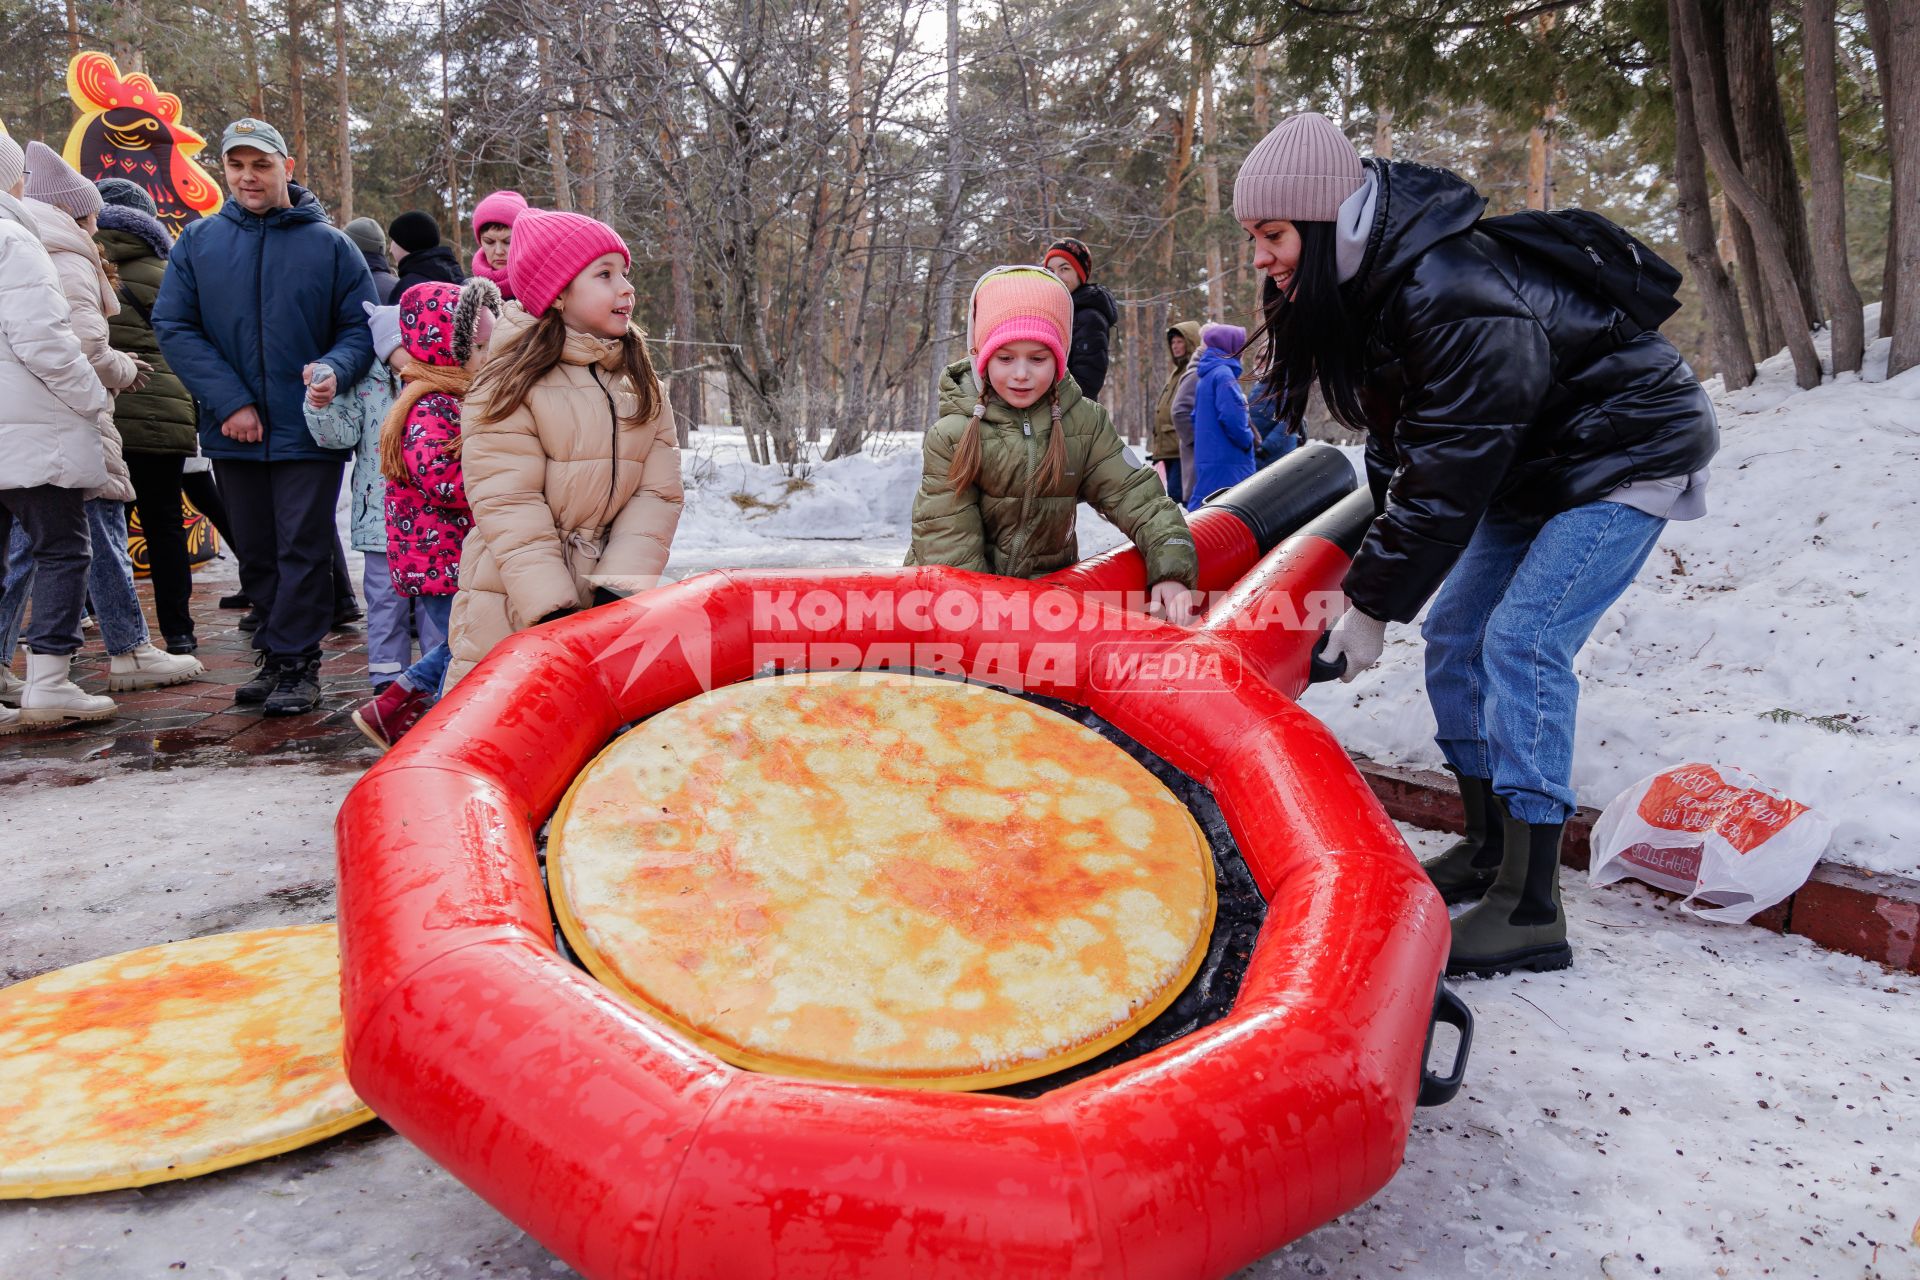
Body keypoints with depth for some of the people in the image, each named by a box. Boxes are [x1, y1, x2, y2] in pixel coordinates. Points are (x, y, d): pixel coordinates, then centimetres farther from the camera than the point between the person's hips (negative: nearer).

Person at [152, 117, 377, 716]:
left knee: (303, 550, -3)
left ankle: (296, 663, 4)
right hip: (233, 431, 3)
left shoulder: (330, 245, 2)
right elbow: (173, 326, 2)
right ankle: (276, 657, 21)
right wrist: (230, 401, -11)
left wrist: (335, 368, -21)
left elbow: (362, 327, 1)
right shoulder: (198, 241, 7)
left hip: (308, 430, -3)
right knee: (257, 551, 11)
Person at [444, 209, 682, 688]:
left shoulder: (642, 384, 9)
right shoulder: (510, 384, -6)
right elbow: (508, 507, -13)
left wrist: (620, 587, -14)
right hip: (514, 609, -4)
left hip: (609, 599, 4)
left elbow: (656, 492, -1)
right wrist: (554, 611, -20)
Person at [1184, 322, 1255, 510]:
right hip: (1226, 461, -10)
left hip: (1206, 457, 10)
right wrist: (1247, 440, -7)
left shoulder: (1205, 376, 18)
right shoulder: (1224, 374, -12)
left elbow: (1196, 417, 24)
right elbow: (1231, 416, -21)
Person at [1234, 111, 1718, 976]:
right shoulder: (1366, 282, -3)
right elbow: (1399, 443, 3)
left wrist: (1373, 604, -24)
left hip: (1627, 455, -9)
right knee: (1453, 635, 5)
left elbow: (1450, 468, -31)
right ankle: (1489, 848, 17)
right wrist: (1377, 569, -4)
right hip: (1528, 463, 9)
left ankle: (1530, 910, -14)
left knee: (1520, 642, -20)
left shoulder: (1451, 294, -33)